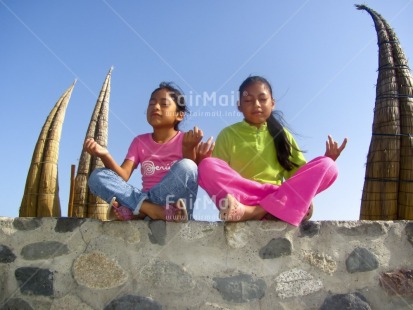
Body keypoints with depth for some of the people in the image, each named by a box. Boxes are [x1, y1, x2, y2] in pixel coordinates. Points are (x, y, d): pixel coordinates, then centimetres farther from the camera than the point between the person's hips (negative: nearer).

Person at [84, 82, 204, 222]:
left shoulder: (184, 139, 3)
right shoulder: (140, 141, 11)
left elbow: (193, 175, -8)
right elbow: (123, 176, -2)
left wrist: (189, 148, -23)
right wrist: (105, 156, -19)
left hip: (175, 205, -3)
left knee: (186, 166, -30)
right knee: (97, 176, -13)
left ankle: (137, 209, -23)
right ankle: (150, 209, -30)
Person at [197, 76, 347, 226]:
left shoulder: (282, 134, 16)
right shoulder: (228, 134, 9)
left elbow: (300, 175, 13)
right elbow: (216, 176, 4)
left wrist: (327, 160, -2)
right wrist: (202, 161, -16)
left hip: (279, 198, 3)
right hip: (239, 199, -2)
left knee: (326, 166, -19)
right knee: (207, 166, -26)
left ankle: (255, 211, -32)